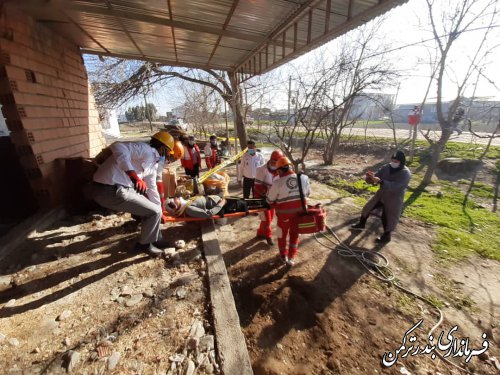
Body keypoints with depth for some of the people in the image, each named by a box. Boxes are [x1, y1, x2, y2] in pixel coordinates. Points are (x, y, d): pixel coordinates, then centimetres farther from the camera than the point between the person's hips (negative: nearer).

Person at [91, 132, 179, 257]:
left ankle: (155, 239, 33)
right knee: (154, 212, -5)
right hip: (110, 191, -10)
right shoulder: (146, 150, -12)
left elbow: (152, 188, 27)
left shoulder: (153, 162, 17)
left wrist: (159, 209, 33)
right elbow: (118, 147, -29)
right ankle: (144, 244, 17)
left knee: (155, 209, 21)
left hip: (119, 188, 10)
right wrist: (134, 176, -37)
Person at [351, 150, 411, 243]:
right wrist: (370, 177, -33)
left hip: (393, 199, -6)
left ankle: (386, 236, 28)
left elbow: (394, 186, -35)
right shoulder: (386, 167, -7)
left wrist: (380, 181, -49)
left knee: (387, 218, 4)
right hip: (381, 195, 6)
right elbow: (376, 177, -8)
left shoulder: (405, 173, -22)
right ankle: (361, 224, 36)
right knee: (368, 208, 13)